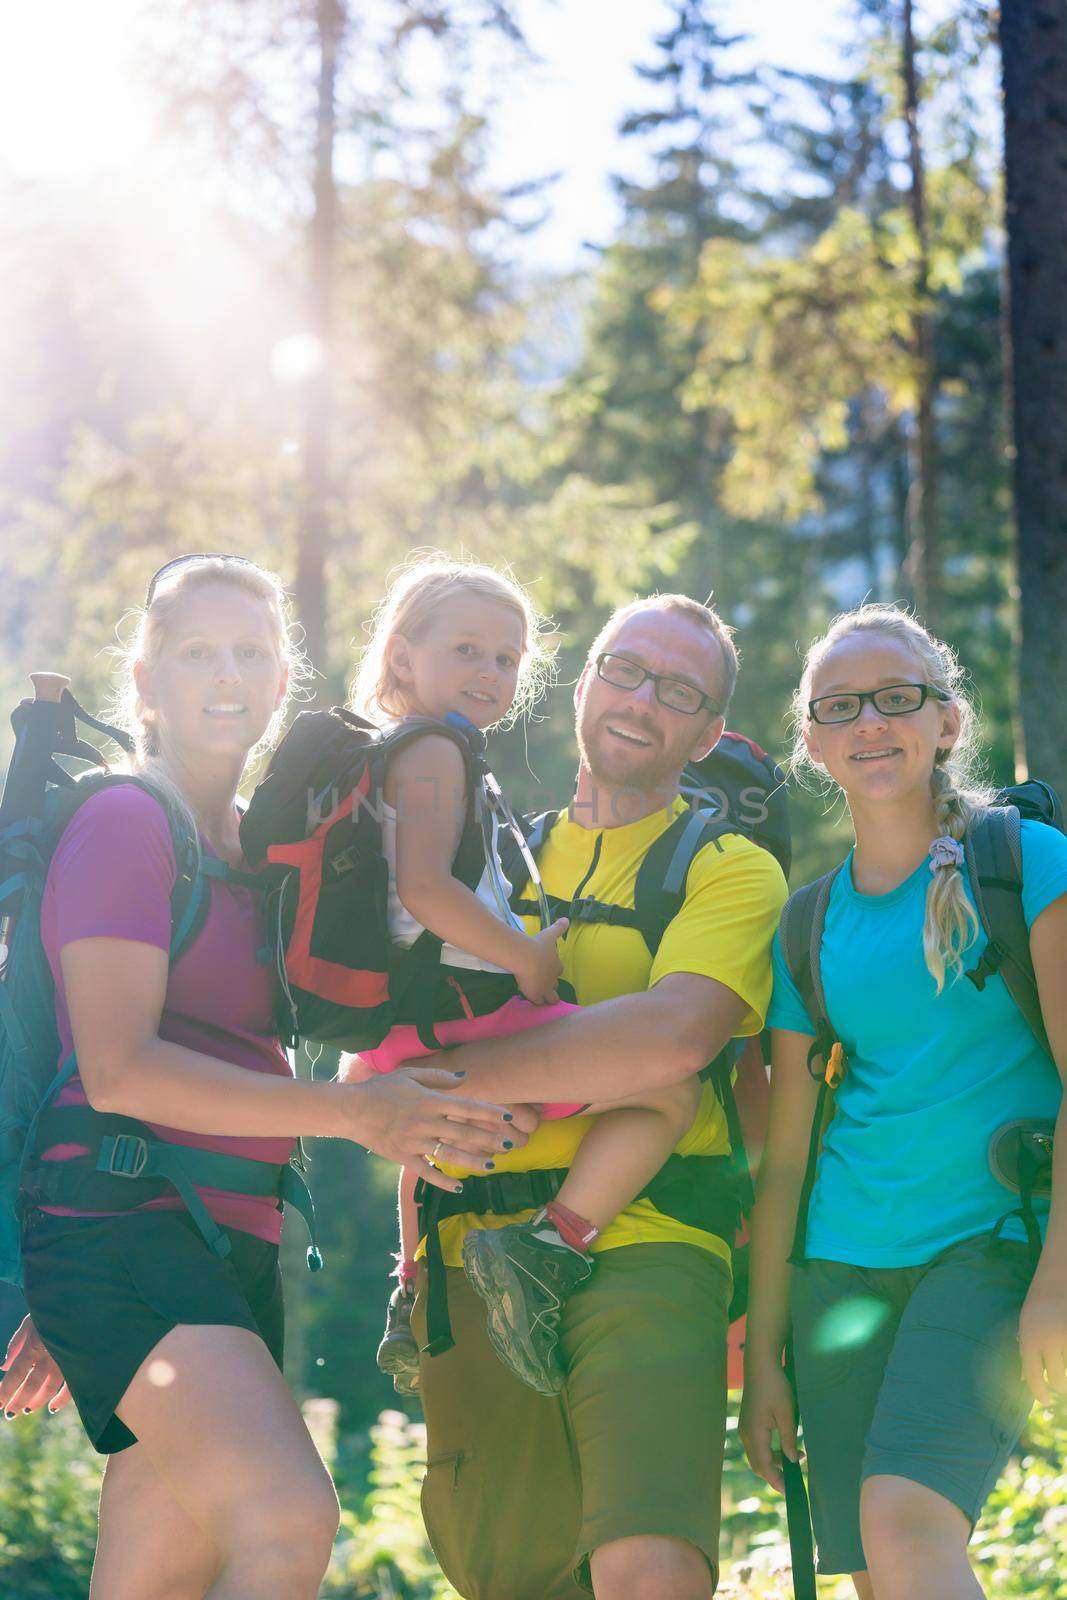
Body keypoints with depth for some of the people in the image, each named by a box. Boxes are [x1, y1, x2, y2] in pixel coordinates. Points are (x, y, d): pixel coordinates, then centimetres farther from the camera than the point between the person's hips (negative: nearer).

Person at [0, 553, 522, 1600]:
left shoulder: (256, 846, 21)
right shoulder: (123, 823, -4)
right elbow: (118, 1071, -14)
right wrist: (351, 1112, -17)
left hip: (234, 1250, 8)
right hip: (122, 1234, -8)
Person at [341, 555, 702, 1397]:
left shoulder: (388, 757, 21)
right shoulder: (436, 752, -9)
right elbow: (423, 886, -24)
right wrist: (528, 959, -17)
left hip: (404, 1035, 11)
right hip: (463, 1010, -10)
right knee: (670, 1091, -14)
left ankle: (414, 1294, 42)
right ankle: (551, 1246, -22)